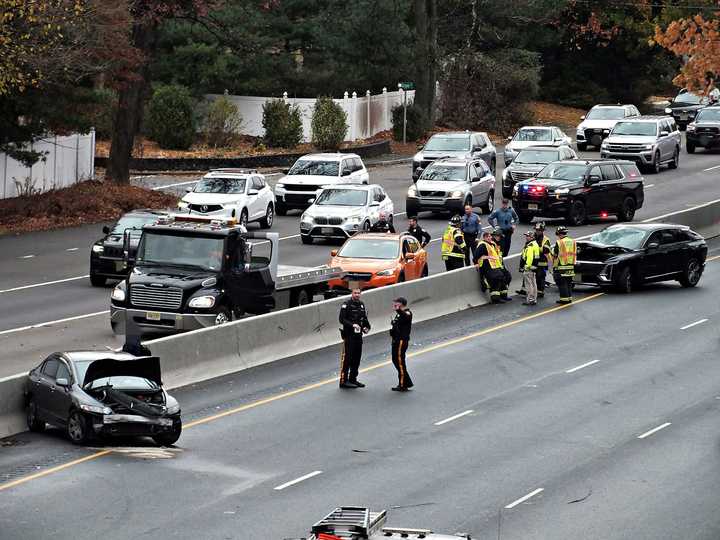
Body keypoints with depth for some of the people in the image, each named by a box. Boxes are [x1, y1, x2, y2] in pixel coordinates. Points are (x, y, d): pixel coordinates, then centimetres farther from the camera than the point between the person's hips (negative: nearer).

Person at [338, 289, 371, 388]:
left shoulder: (362, 304, 13)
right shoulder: (346, 305, -9)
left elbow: (364, 318, 23)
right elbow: (342, 319, -14)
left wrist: (367, 327, 6)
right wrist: (352, 325, -25)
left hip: (359, 335, 7)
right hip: (349, 335, -7)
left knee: (357, 358, 12)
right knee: (347, 358, -8)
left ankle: (353, 379, 22)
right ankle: (344, 381, -6)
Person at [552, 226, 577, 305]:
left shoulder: (559, 243, -11)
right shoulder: (573, 242, 9)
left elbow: (555, 256, -7)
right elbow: (575, 254, 14)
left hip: (561, 267, -6)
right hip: (571, 267, 7)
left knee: (562, 284, -1)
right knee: (568, 283, 15)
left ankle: (564, 298, -3)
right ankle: (569, 297, 18)